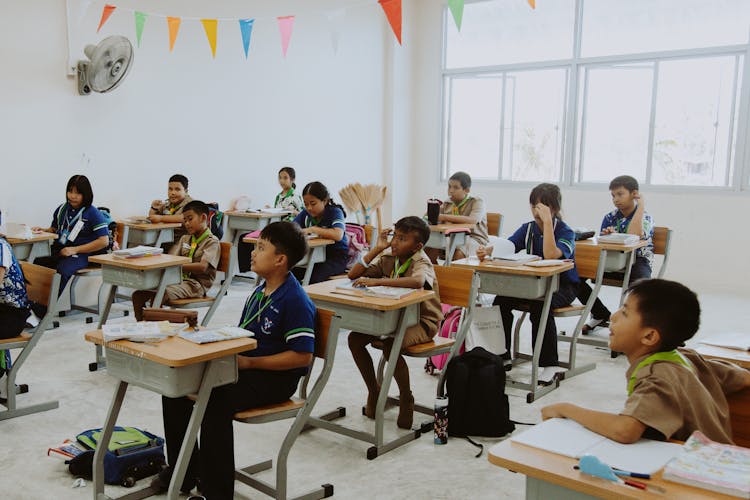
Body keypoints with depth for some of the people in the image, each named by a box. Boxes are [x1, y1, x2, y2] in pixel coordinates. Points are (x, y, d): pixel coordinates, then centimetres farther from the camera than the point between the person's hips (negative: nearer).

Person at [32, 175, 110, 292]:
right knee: (37, 262, -24)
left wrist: (75, 249, -11)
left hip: (82, 254, -5)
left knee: (62, 269, -36)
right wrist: (43, 230, 9)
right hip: (59, 251, 5)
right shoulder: (62, 209, 17)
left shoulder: (93, 213, -2)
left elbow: (104, 241, -9)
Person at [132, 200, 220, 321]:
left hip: (196, 284, -7)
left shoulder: (212, 242, -5)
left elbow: (202, 267, -20)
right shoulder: (185, 239, 22)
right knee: (138, 295, -13)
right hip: (179, 279, 8)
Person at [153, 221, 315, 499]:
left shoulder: (295, 301, -18)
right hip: (242, 366, 9)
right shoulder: (261, 290, 10)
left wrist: (249, 362, -20)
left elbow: (302, 356, -22)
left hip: (275, 378, -9)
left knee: (215, 400, -32)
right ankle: (183, 472, 16)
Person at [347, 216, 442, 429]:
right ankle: (374, 391, 7)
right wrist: (377, 249, -10)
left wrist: (376, 281, -43)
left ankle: (406, 398, -8)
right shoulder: (388, 257, 2)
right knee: (354, 338, -12)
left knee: (390, 345, -34)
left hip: (422, 321, -7)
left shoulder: (421, 261, -18)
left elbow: (417, 281, -44)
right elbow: (354, 276, -1)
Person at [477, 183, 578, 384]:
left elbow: (550, 255, -32)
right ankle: (503, 356, -4)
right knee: (501, 299, -18)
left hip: (563, 286, -5)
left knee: (540, 304, -35)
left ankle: (550, 364, -24)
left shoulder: (566, 232, -12)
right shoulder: (528, 228, 4)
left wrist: (547, 221, -31)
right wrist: (487, 250, -33)